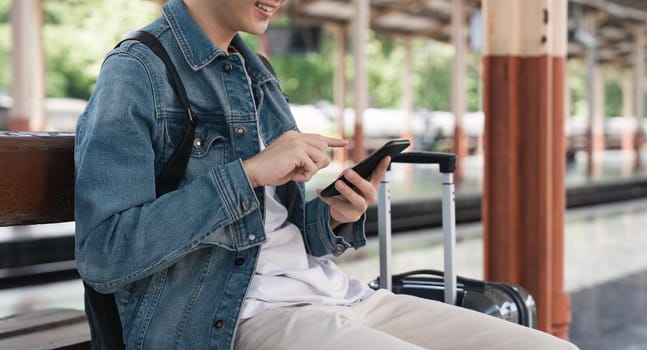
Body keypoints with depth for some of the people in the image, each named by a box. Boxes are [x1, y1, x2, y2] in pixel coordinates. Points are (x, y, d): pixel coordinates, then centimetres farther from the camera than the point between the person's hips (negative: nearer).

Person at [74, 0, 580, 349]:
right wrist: (248, 172, -19)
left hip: (338, 293, 8)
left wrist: (335, 217, -1)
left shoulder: (255, 73, 18)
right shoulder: (138, 72, -6)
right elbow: (101, 254, -17)